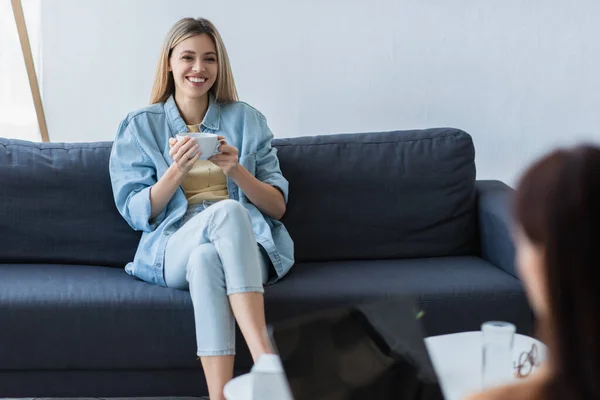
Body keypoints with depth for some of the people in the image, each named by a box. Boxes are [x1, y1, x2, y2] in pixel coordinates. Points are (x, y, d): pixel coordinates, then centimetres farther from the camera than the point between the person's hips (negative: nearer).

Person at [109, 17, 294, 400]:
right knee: (227, 210, -36)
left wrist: (236, 171, -9)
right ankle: (267, 362, -47)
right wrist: (177, 171, -12)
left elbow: (278, 207, 9)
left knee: (206, 259, -37)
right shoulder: (140, 127, 13)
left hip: (249, 249, 1)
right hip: (173, 249, -1)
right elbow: (136, 213, 5)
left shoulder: (247, 120, 15)